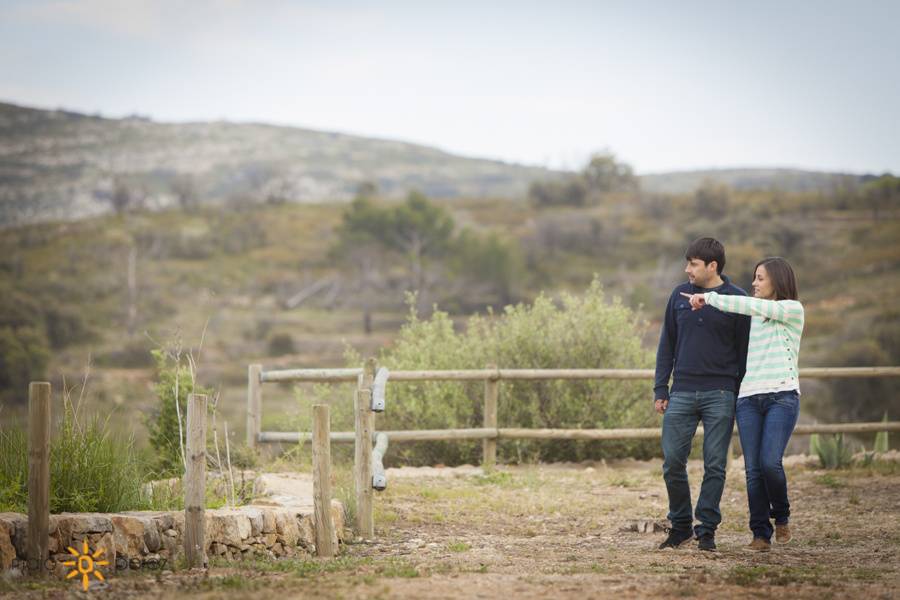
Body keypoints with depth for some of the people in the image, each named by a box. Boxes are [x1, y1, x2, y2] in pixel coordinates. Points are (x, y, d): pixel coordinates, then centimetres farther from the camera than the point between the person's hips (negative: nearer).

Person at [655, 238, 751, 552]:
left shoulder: (737, 299, -1)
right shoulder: (680, 295, 7)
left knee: (715, 465, 0)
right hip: (682, 393, 3)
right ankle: (680, 526, 16)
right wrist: (660, 389, 6)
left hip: (720, 395, -3)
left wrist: (741, 395, -2)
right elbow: (667, 344, 11)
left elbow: (743, 350, 1)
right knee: (672, 463, 2)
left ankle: (707, 529, 9)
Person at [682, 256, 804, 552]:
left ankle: (781, 516, 8)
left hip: (782, 396, -5)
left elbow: (752, 306, -9)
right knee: (753, 469, -5)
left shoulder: (793, 310, 3)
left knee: (770, 462, -18)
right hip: (748, 397, 5)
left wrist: (710, 298, -6)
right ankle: (761, 534, 1)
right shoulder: (754, 317, 21)